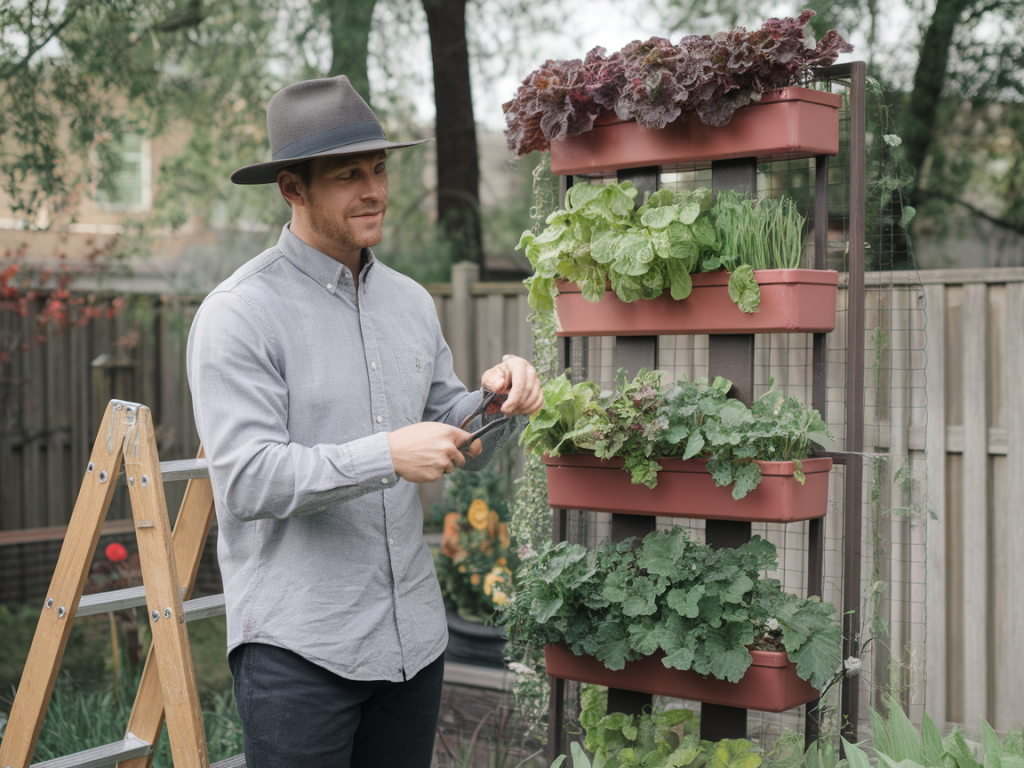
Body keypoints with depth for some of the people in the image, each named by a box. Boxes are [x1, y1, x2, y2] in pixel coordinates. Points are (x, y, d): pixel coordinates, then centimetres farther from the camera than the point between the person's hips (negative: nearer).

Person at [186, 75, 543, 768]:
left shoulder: (411, 302, 11)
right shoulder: (239, 314, -10)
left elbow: (462, 448, 15)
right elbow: (246, 482, -18)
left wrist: (498, 397, -6)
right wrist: (385, 456, -26)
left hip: (414, 634, 6)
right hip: (298, 649, -6)